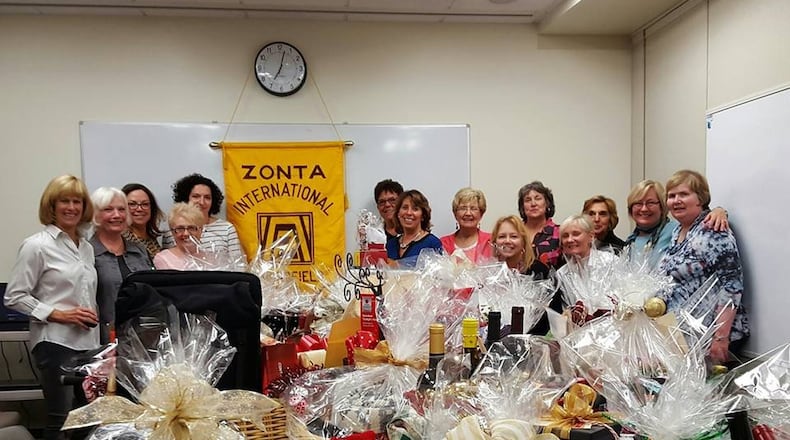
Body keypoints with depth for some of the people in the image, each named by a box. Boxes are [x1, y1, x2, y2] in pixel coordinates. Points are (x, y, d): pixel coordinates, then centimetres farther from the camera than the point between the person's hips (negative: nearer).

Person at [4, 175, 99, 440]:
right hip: (56, 342, -6)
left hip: (88, 342, 6)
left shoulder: (87, 247, 13)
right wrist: (59, 314, -14)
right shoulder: (36, 245, -6)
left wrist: (92, 317, 12)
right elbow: (14, 297, -8)